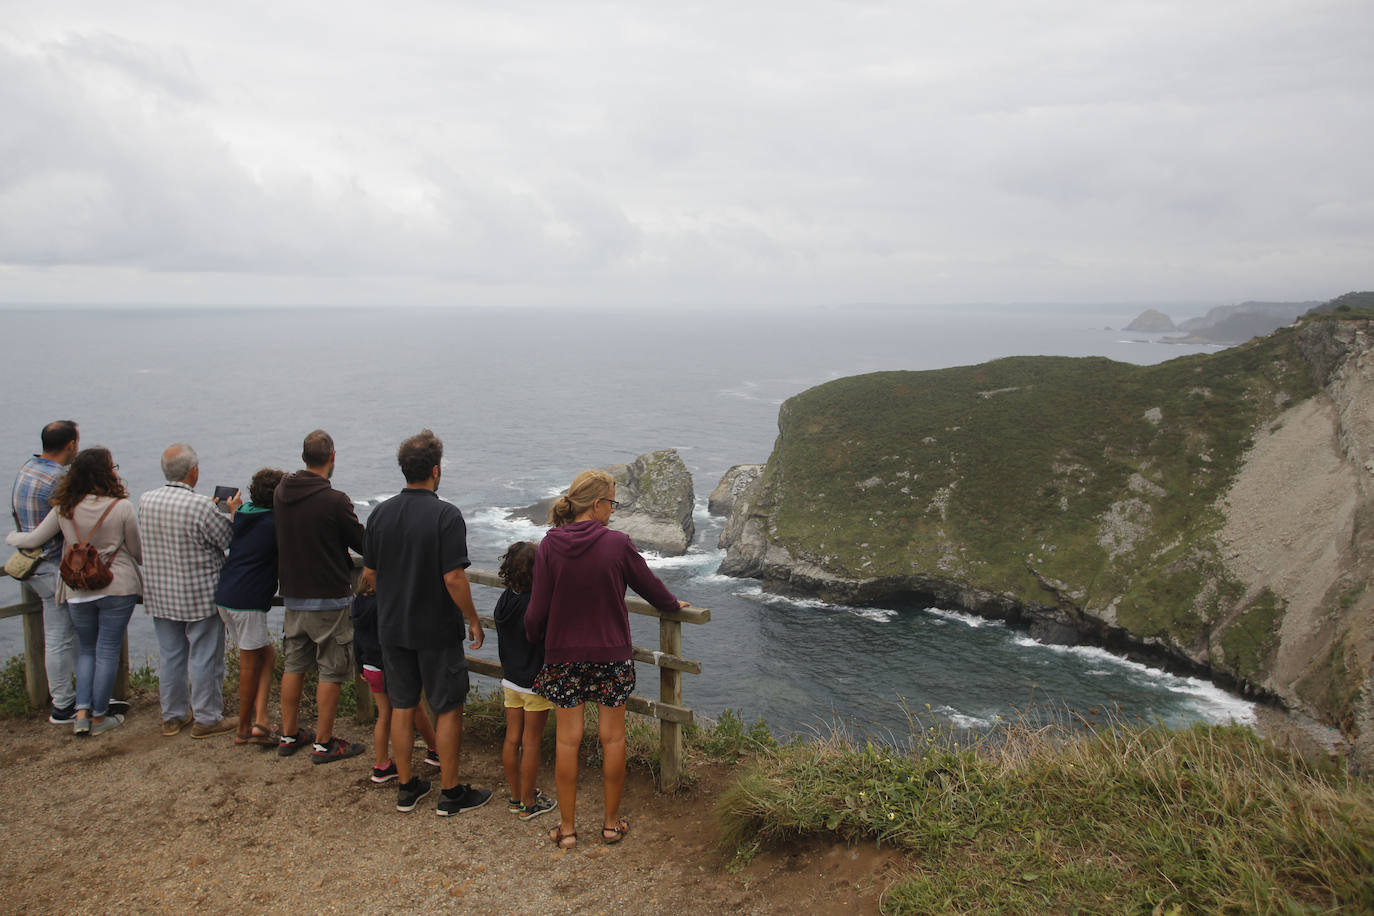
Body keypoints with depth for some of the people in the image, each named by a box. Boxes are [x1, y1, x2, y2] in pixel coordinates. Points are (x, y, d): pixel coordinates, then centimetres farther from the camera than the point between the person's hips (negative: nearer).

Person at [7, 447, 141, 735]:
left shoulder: (65, 508, -4)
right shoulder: (121, 507, -13)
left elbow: (35, 539, 6)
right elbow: (137, 550, -4)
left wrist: (12, 538, 29)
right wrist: (143, 576, 18)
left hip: (78, 590, 3)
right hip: (117, 587, -3)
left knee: (86, 650, 19)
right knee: (107, 651, 5)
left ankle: (82, 712, 10)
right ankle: (99, 717, 13)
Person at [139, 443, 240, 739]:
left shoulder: (145, 501, -1)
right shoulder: (201, 506, -22)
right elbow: (229, 539, -12)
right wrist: (233, 511, 7)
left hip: (159, 596, 6)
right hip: (200, 596, -6)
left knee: (170, 656, 15)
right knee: (204, 657, 5)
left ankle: (172, 717, 26)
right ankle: (207, 719, 13)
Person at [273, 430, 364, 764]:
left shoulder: (281, 493, 1)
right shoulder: (335, 500, -20)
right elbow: (364, 543, -11)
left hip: (292, 595, 7)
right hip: (329, 598, -7)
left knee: (294, 666, 17)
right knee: (331, 671, 4)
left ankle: (289, 735, 28)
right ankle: (324, 743, 10)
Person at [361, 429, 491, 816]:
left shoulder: (380, 514, 0)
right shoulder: (446, 515, -17)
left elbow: (368, 573, 6)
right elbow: (454, 579, -20)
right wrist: (473, 620, -7)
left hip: (392, 627, 5)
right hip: (437, 629, -5)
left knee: (402, 707, 14)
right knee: (448, 710, 7)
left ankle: (406, 787, 24)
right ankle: (451, 793, 15)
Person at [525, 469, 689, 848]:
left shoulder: (549, 546, -8)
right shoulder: (617, 543, -11)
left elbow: (537, 611, -6)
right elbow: (649, 586, 3)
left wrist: (534, 638, 15)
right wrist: (673, 604, 24)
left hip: (563, 655, 1)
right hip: (611, 655, -1)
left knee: (568, 740, 10)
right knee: (613, 738, 12)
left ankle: (567, 828, 18)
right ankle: (612, 822, 24)